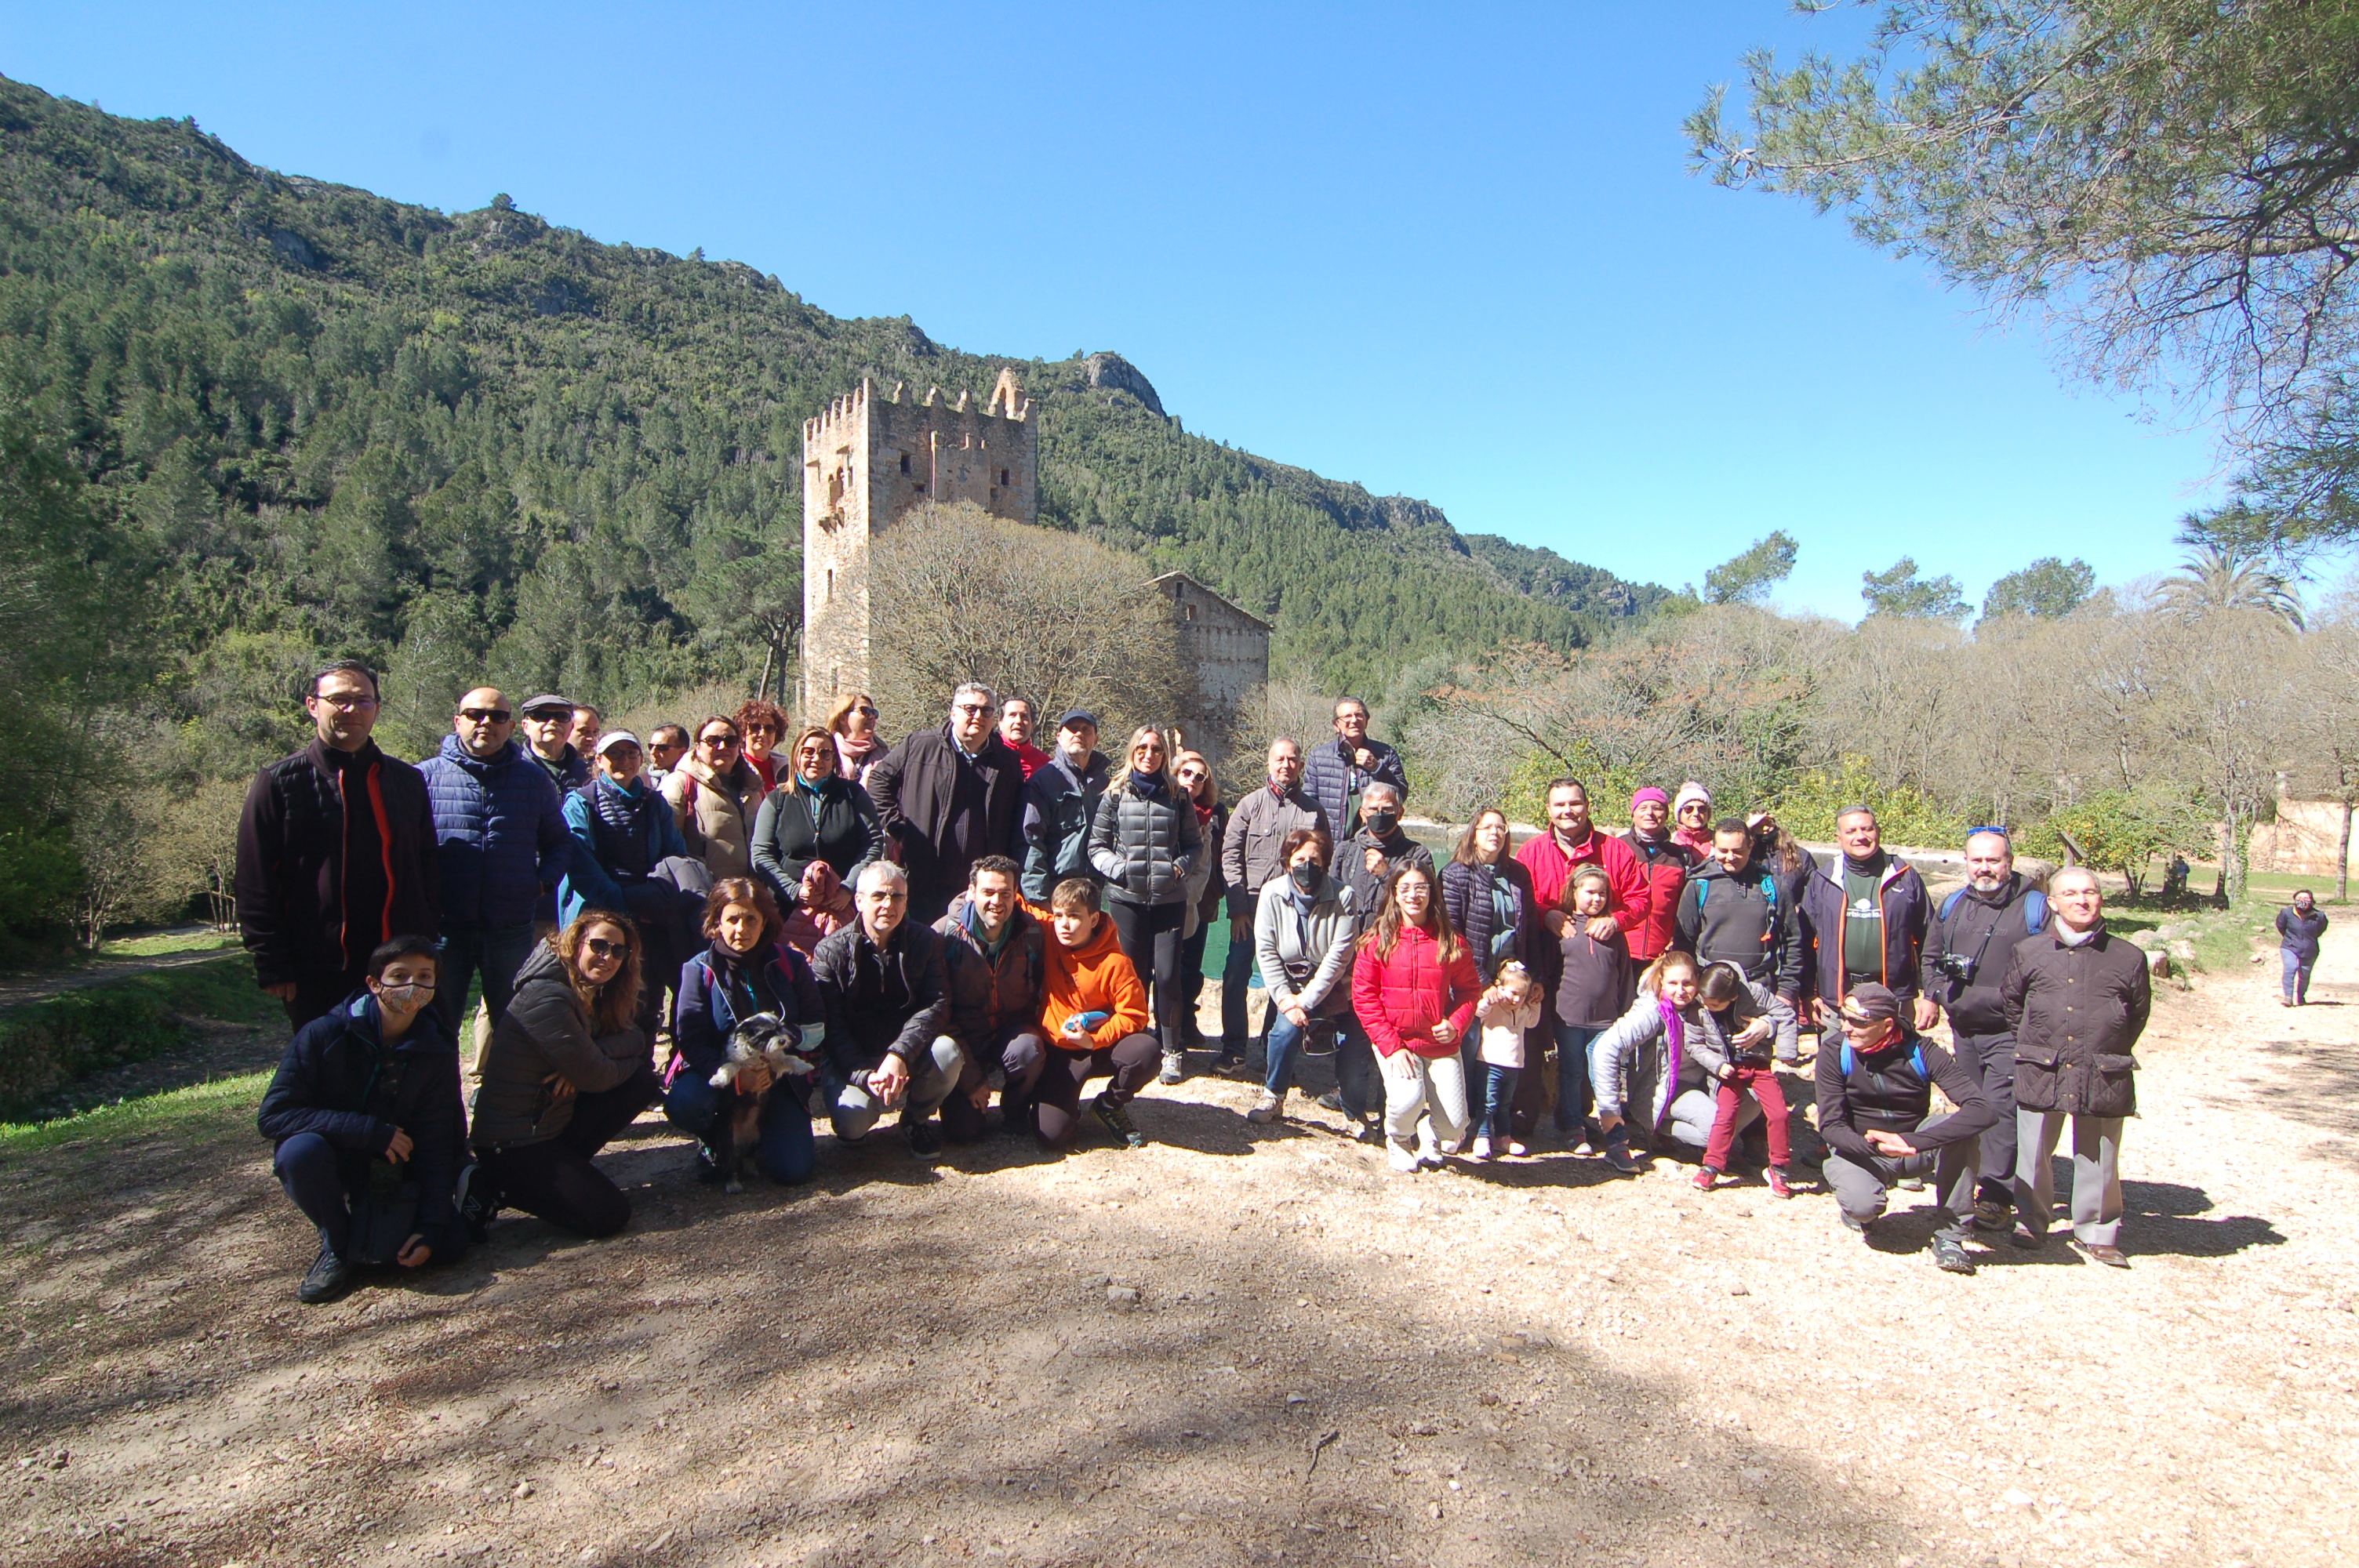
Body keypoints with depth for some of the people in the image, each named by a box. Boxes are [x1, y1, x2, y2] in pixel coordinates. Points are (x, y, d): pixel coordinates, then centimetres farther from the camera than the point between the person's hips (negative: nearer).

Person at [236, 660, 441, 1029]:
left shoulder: (407, 781, 11)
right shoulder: (280, 782, 0)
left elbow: (429, 868, 14)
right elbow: (255, 884, -2)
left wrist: (428, 940, 5)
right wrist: (272, 965, -7)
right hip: (317, 976, -2)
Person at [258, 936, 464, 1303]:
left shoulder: (437, 1051, -10)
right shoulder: (324, 1034, -18)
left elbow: (436, 1146, -9)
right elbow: (273, 1115, -22)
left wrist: (431, 1227, -18)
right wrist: (370, 1130, -30)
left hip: (392, 1172, 2)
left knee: (446, 1246, -18)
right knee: (300, 1149, -37)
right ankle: (337, 1245, -8)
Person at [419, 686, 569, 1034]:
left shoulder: (534, 780, 8)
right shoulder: (426, 775, 2)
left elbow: (560, 840, 16)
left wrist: (545, 881, 0)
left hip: (512, 931, 1)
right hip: (444, 930, -1)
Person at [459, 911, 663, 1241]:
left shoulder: (590, 992, 6)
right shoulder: (546, 997, -23)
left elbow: (636, 1038, -3)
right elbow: (595, 1078, -21)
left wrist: (590, 1056, -20)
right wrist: (630, 1060, -2)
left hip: (553, 1124, 9)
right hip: (510, 1145, -9)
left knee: (644, 1082, -2)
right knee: (609, 1214, -14)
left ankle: (564, 1167, 3)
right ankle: (494, 1187, -1)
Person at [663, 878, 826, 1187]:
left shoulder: (790, 963, 0)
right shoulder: (700, 970, -5)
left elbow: (817, 1030, -1)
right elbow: (691, 1042, -11)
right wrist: (734, 1077, -29)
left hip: (779, 1078, 1)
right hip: (717, 1073, -1)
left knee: (793, 1170, -17)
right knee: (683, 1104, -35)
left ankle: (757, 1133, 20)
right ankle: (716, 1139, 4)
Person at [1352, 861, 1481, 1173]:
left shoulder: (1450, 941, 1)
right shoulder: (1377, 940, -4)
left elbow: (1469, 989, 8)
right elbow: (1364, 996, -5)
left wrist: (1456, 1025, -11)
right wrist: (1391, 1046, -12)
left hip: (1442, 1046, 2)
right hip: (1395, 1043, -2)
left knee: (1453, 1127, -6)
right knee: (1407, 1099, -27)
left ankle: (1429, 1132, 33)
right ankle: (1398, 1140, 11)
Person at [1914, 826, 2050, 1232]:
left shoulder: (2034, 907, -5)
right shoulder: (1952, 905, 12)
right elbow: (1931, 955, 25)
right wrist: (1931, 996, 15)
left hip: (2009, 1031, -6)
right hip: (1962, 1027, 6)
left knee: (2001, 1108, -11)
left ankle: (1995, 1198, -8)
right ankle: (1977, 1180, 27)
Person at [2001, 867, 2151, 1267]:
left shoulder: (2128, 958, 1)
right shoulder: (2028, 952, 2)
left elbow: (2139, 1013, 14)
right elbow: (2011, 1002, 15)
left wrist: (2111, 1052, 11)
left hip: (2104, 1078, 0)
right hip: (2040, 1073, 0)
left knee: (2099, 1159, 9)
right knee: (2032, 1155, 7)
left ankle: (2097, 1232, 25)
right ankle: (2030, 1224, 23)